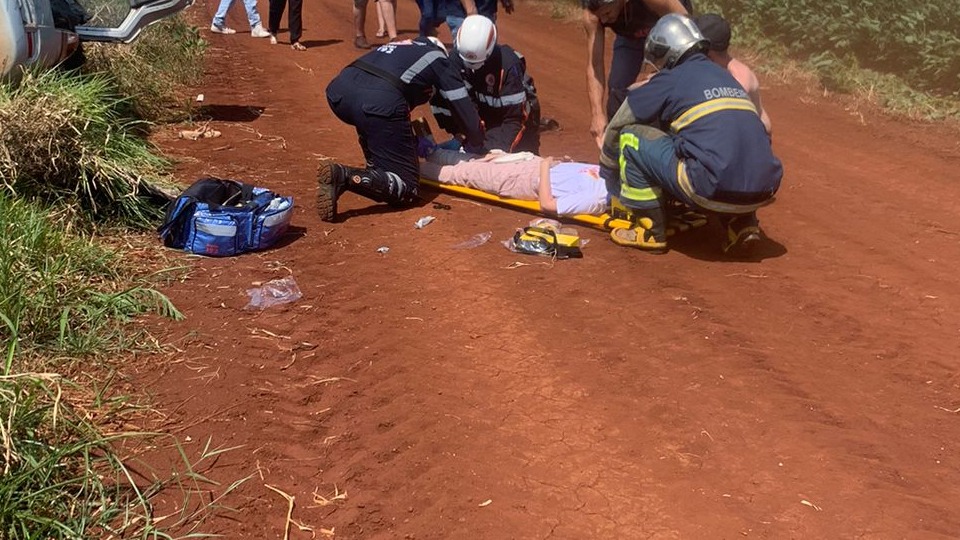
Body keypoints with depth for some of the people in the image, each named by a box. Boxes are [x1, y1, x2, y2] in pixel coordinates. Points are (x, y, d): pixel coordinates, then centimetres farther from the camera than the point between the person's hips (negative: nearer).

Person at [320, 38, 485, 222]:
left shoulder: (401, 47, 39)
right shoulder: (439, 59, 23)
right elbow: (466, 110, 21)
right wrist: (475, 148, 38)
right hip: (379, 101, -7)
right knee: (406, 187, 2)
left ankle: (375, 170, 22)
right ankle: (344, 176, -19)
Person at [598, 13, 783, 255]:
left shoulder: (668, 81, 8)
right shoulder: (726, 76, 26)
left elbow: (615, 129, 18)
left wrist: (610, 179, 35)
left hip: (715, 190, -6)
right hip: (764, 191, 7)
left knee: (631, 136, 9)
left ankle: (650, 232, 11)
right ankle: (742, 224, 18)